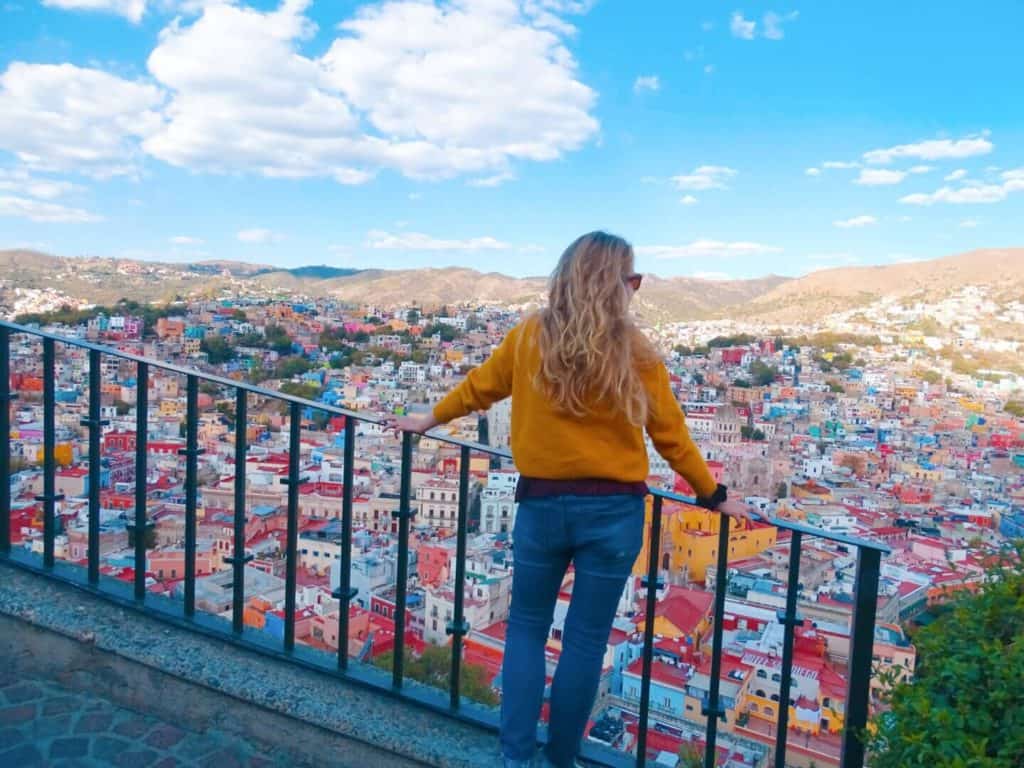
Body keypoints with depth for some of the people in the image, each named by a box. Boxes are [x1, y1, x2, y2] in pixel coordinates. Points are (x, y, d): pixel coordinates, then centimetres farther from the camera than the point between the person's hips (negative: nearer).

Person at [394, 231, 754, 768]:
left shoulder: (528, 338, -3)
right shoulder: (634, 353, -7)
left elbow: (479, 387, 12)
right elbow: (671, 436, 0)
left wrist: (431, 419, 30)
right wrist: (714, 497, 13)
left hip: (542, 506, 1)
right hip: (612, 512, -1)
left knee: (527, 626, 19)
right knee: (586, 640, 13)